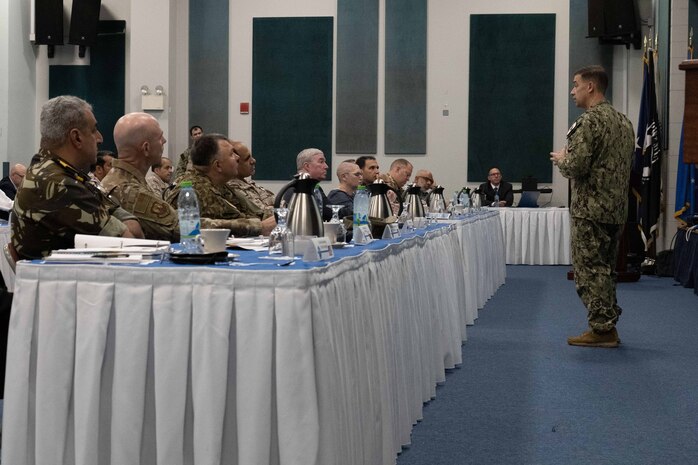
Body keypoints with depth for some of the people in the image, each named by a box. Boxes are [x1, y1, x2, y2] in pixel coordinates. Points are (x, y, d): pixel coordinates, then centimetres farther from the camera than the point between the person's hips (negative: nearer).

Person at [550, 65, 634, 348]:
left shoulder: (589, 121, -15)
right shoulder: (623, 121, 13)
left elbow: (575, 167, -23)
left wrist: (561, 159, 0)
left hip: (590, 210, -9)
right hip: (617, 208, 9)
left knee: (589, 270, -2)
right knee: (605, 269, 16)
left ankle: (602, 330, -1)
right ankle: (608, 327, 21)